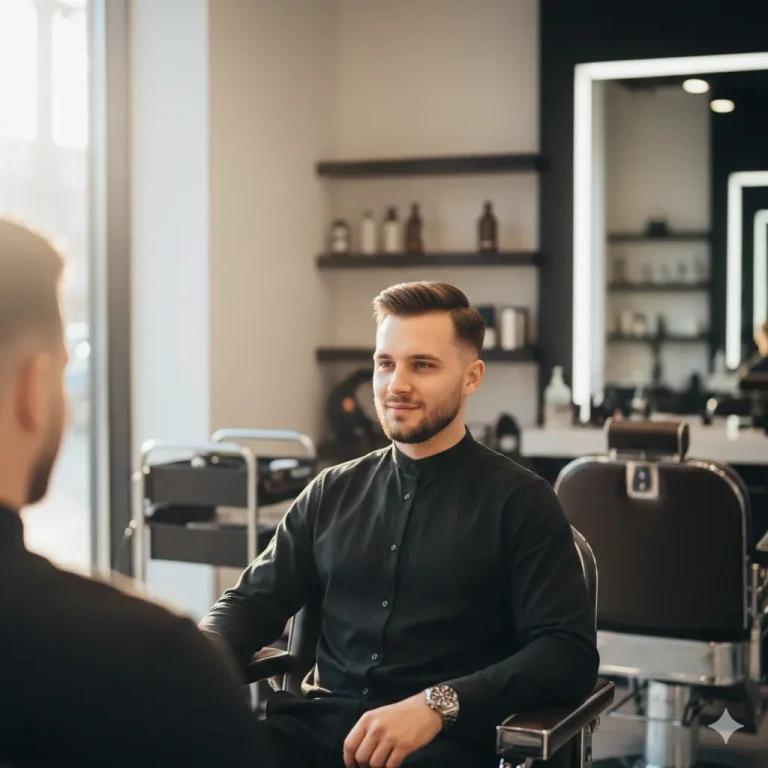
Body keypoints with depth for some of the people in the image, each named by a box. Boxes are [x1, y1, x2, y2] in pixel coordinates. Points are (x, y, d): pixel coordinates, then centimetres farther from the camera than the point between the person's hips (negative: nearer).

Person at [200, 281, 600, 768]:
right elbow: (254, 602, 17)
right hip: (320, 724, 3)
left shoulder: (519, 502, 3)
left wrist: (437, 704, -22)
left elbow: (570, 654, -7)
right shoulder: (334, 492, 17)